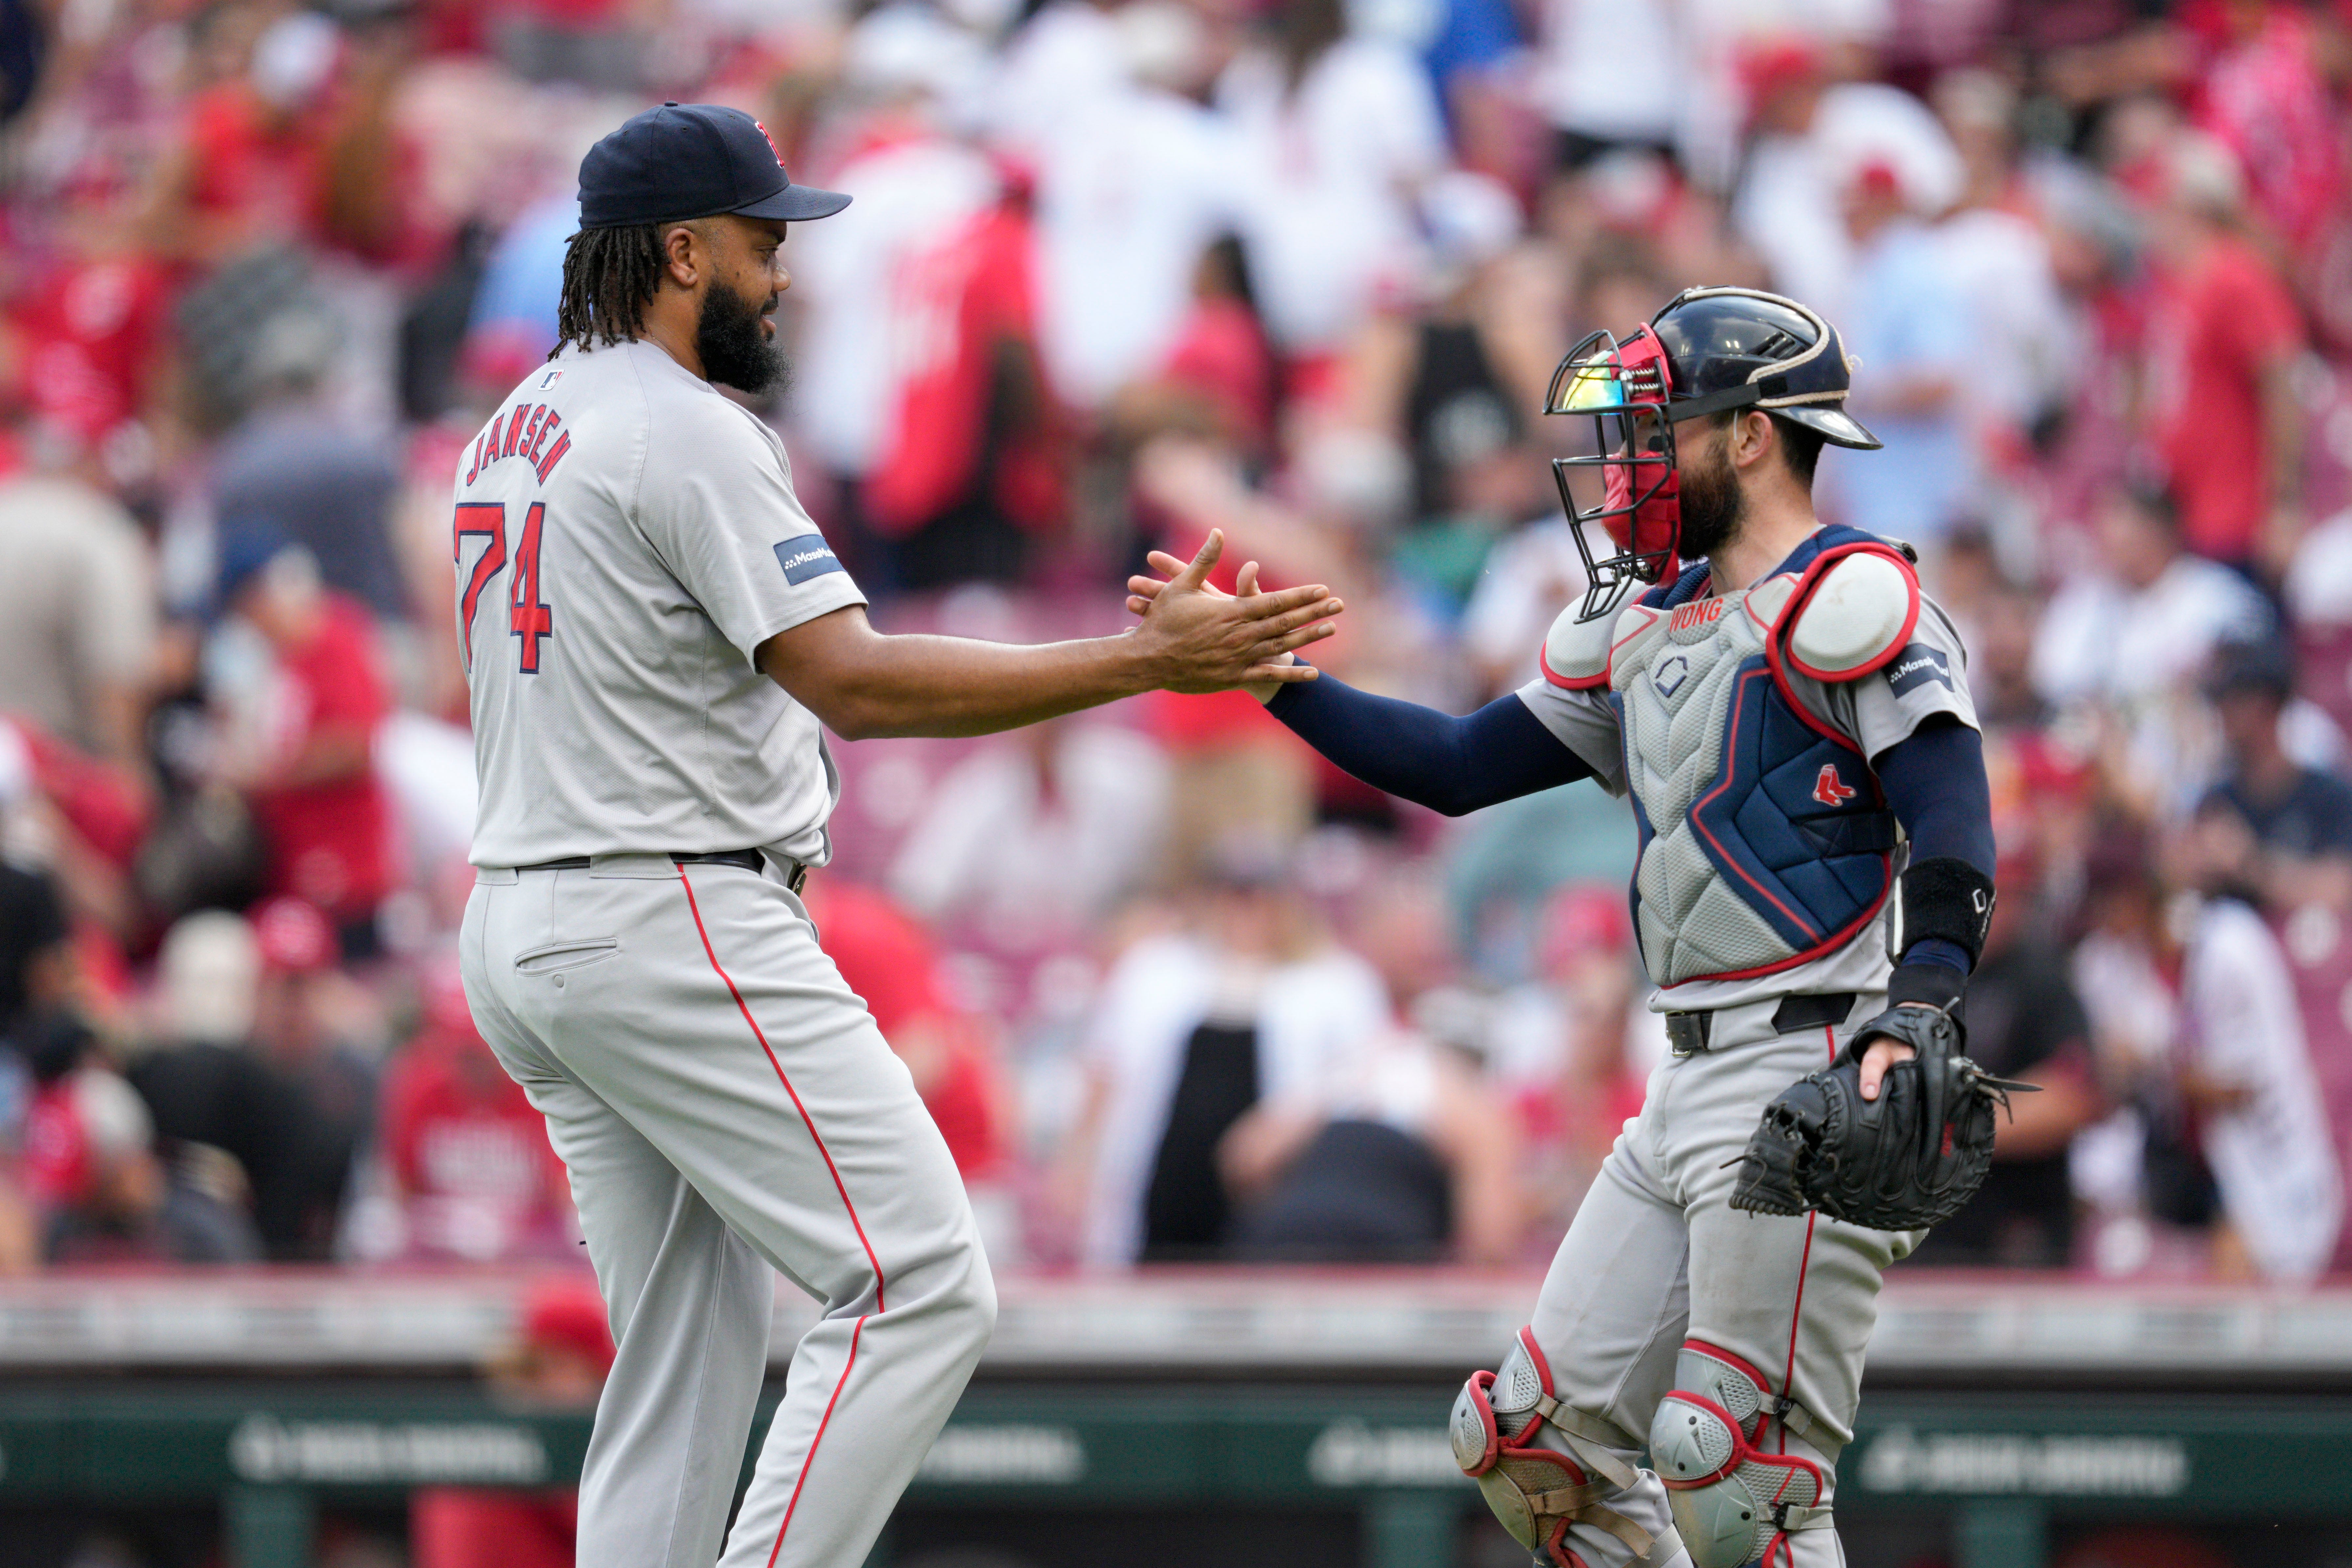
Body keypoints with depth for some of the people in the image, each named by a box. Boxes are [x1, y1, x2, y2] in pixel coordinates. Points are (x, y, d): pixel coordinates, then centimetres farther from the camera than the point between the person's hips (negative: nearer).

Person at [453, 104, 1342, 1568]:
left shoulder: (512, 433, 17)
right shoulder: (689, 434, -13)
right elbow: (853, 681, -21)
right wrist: (1145, 660, -23)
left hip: (522, 927, 10)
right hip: (672, 919, -10)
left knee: (691, 1342, 12)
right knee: (921, 1285, -10)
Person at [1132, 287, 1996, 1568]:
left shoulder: (1847, 604, -8)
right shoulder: (1649, 625, 20)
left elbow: (1953, 826, -18)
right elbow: (1456, 767, 22)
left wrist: (1916, 1025, -33)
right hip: (1690, 1088, 9)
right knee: (1540, 1444, 6)